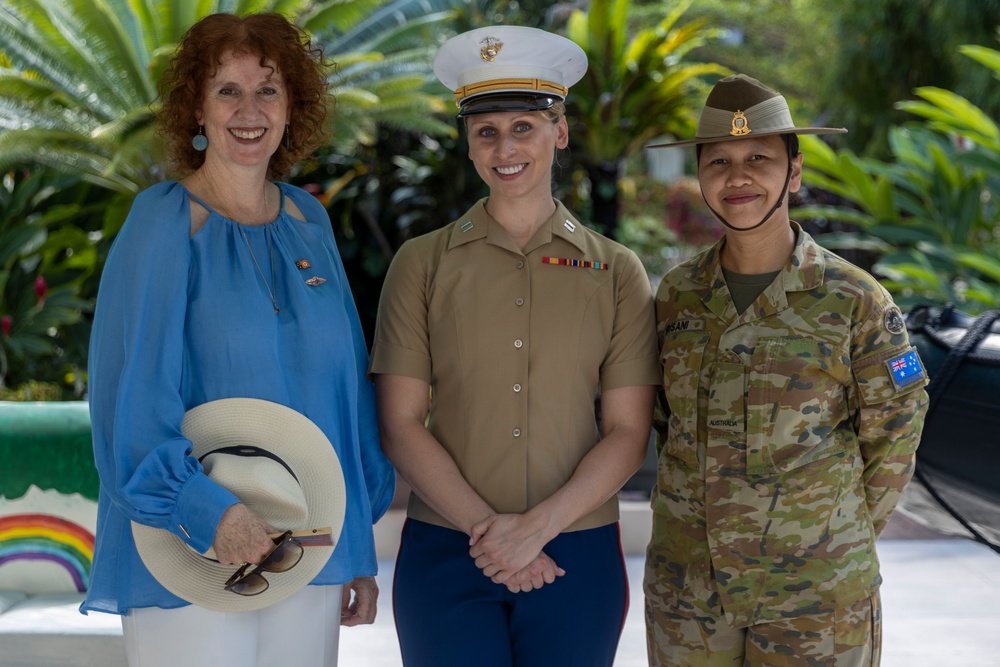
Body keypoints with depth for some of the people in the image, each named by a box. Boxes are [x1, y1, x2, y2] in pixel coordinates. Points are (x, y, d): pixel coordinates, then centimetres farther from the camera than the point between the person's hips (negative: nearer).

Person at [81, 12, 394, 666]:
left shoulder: (310, 221, 9)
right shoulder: (162, 226, -6)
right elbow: (128, 401, -13)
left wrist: (361, 550, 12)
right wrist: (211, 513, -25)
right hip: (189, 556, -5)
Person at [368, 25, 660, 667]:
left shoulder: (616, 271, 4)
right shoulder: (422, 264, 3)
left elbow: (629, 432, 0)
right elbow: (399, 424, -1)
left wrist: (537, 525, -12)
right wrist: (486, 528, -11)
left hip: (577, 553, 1)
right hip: (445, 555, 0)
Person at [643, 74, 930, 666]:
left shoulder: (859, 303, -10)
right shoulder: (677, 295, 1)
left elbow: (891, 444, -1)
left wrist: (840, 551, 2)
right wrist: (709, 517, 8)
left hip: (812, 596, -3)